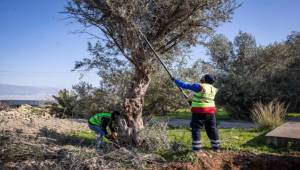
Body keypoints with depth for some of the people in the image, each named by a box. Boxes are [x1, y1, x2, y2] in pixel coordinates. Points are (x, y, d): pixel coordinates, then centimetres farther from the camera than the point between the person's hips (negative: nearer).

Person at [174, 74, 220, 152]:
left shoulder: (200, 86, -11)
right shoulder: (213, 89, 10)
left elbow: (185, 85, -7)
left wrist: (176, 80, 4)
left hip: (199, 112, -6)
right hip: (211, 112, 6)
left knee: (196, 130, 2)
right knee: (212, 130, 15)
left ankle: (197, 149, -1)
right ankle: (216, 147, 21)